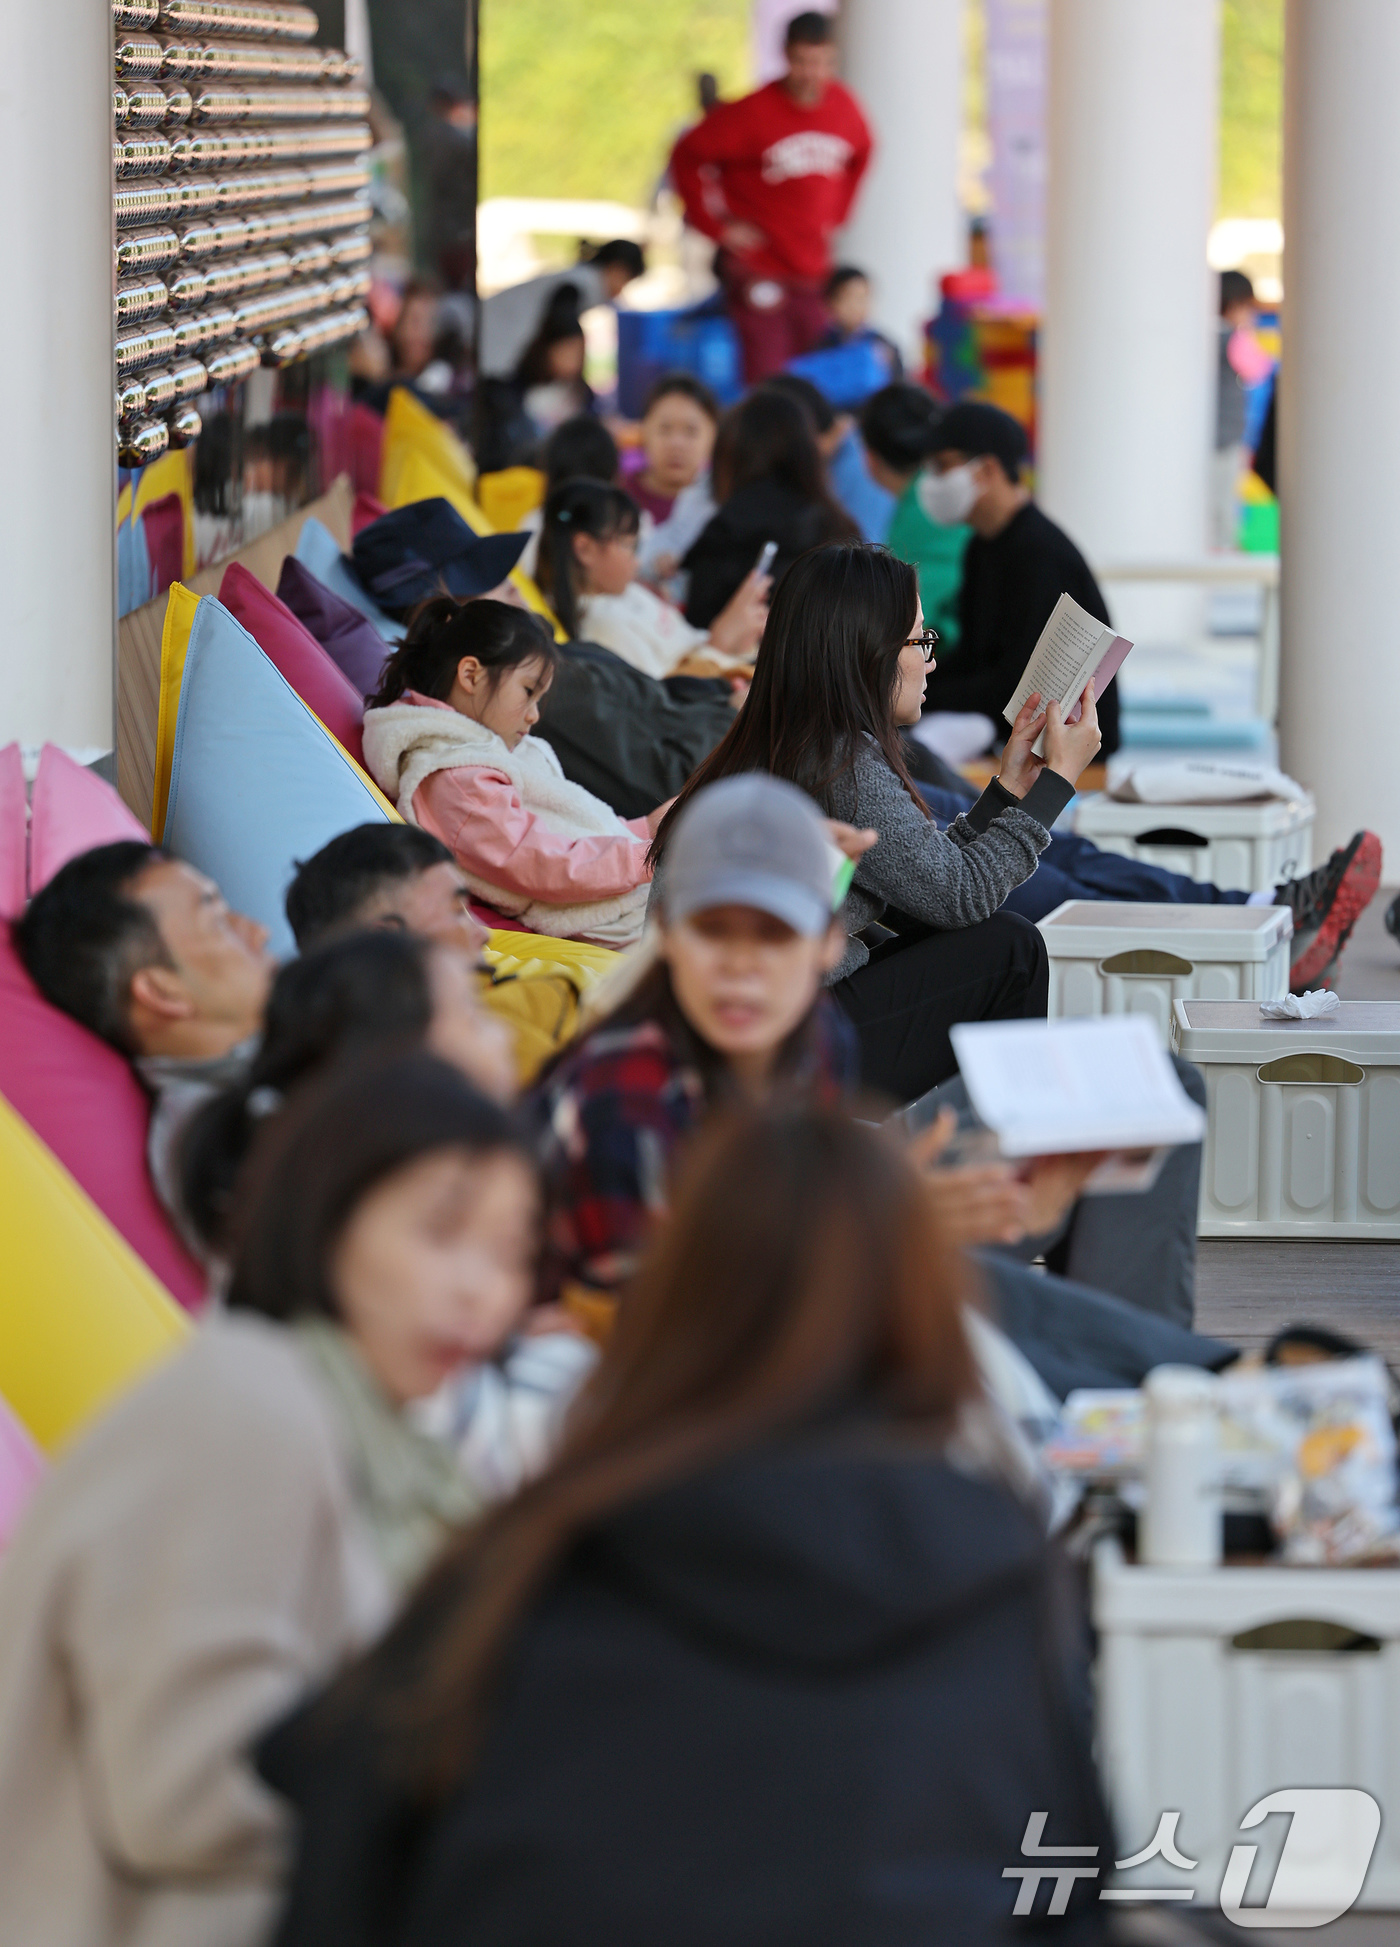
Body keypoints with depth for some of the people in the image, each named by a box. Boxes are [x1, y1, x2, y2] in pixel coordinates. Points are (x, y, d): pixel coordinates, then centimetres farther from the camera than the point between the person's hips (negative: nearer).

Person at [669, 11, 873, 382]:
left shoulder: (844, 108, 2)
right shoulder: (751, 113, -13)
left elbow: (860, 157, 23)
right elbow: (686, 158, -7)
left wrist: (836, 214, 13)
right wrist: (717, 225, -9)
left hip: (814, 269, 5)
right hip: (758, 273, -5)